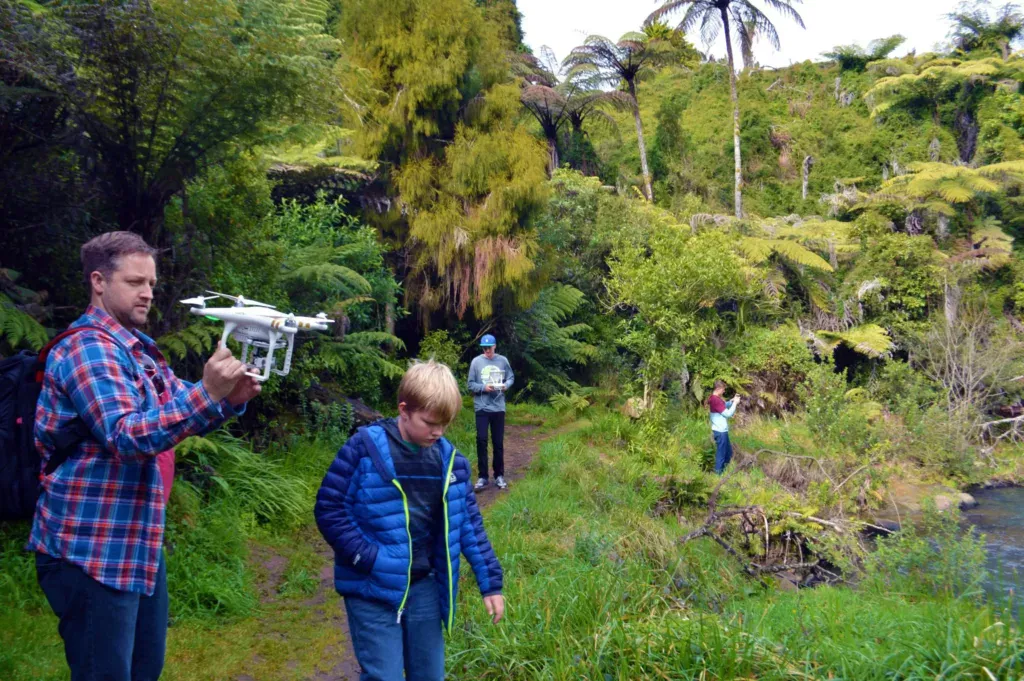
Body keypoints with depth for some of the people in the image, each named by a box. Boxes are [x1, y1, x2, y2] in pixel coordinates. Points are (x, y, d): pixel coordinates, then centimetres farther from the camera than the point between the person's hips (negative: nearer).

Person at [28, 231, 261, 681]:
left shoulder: (138, 349, 14)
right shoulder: (87, 347, -16)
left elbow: (183, 410, 16)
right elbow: (127, 437, -26)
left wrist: (231, 398, -6)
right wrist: (207, 393, -37)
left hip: (138, 544, 9)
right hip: (92, 552, -9)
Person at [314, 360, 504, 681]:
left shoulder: (448, 457, 0)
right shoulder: (365, 448, -14)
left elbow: (468, 521, 7)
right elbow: (328, 508, -10)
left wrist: (490, 583, 7)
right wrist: (367, 558, -17)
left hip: (425, 587, 5)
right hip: (373, 589, -4)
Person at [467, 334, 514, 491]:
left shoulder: (503, 361, 2)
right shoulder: (476, 361, -2)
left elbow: (511, 377, 11)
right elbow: (471, 384, -1)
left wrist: (506, 385, -10)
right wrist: (484, 387, -18)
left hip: (498, 407, 2)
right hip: (482, 407, -1)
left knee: (498, 442, 9)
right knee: (481, 440, -6)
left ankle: (499, 476, 19)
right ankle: (482, 477, 2)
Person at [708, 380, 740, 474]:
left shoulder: (714, 398, 8)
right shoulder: (716, 400, -24)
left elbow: (725, 406, 21)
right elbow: (728, 414, -21)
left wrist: (732, 400, 5)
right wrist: (735, 403, -12)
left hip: (720, 430, 10)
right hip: (720, 431, -10)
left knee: (728, 452, 22)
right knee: (721, 453, 2)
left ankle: (725, 469, 33)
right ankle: (718, 473, 13)